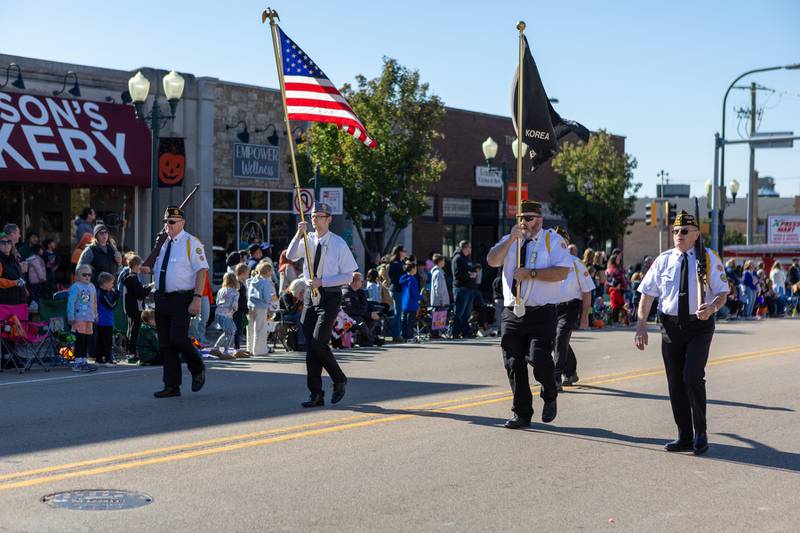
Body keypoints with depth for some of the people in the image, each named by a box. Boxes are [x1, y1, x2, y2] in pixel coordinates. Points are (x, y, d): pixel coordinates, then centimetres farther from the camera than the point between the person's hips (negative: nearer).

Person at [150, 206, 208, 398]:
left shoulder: (191, 242, -5)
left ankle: (198, 370, 11)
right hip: (161, 298, 7)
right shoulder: (162, 243, 15)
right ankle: (171, 386, 13)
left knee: (178, 339, -16)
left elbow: (202, 271, -11)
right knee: (165, 344, 6)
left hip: (181, 299, -7)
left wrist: (197, 298, -19)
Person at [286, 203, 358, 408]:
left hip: (330, 296, -5)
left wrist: (322, 281, -14)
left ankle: (339, 380, 9)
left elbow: (348, 276, -6)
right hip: (311, 294, 5)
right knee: (310, 345, 4)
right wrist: (299, 234, -18)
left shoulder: (339, 244, -6)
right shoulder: (308, 239, 7)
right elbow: (290, 256, -7)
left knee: (318, 343, -15)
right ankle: (316, 394, 11)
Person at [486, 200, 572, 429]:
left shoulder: (552, 240, 1)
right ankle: (522, 414, 15)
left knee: (539, 359, -17)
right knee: (513, 363, 3)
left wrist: (531, 273, -16)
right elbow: (492, 261, -2)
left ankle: (550, 397, 14)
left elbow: (561, 272, -12)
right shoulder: (509, 241, 15)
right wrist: (511, 239, -11)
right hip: (512, 313, 5)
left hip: (541, 313, -4)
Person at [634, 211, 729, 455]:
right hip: (671, 326, 3)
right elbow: (647, 293, 5)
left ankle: (700, 433, 2)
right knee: (675, 383, 6)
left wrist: (712, 308, -24)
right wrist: (641, 324, -6)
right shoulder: (663, 260, 6)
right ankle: (684, 437, 18)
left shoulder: (709, 258, -1)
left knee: (692, 376, -17)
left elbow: (722, 293, -2)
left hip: (699, 325, -3)